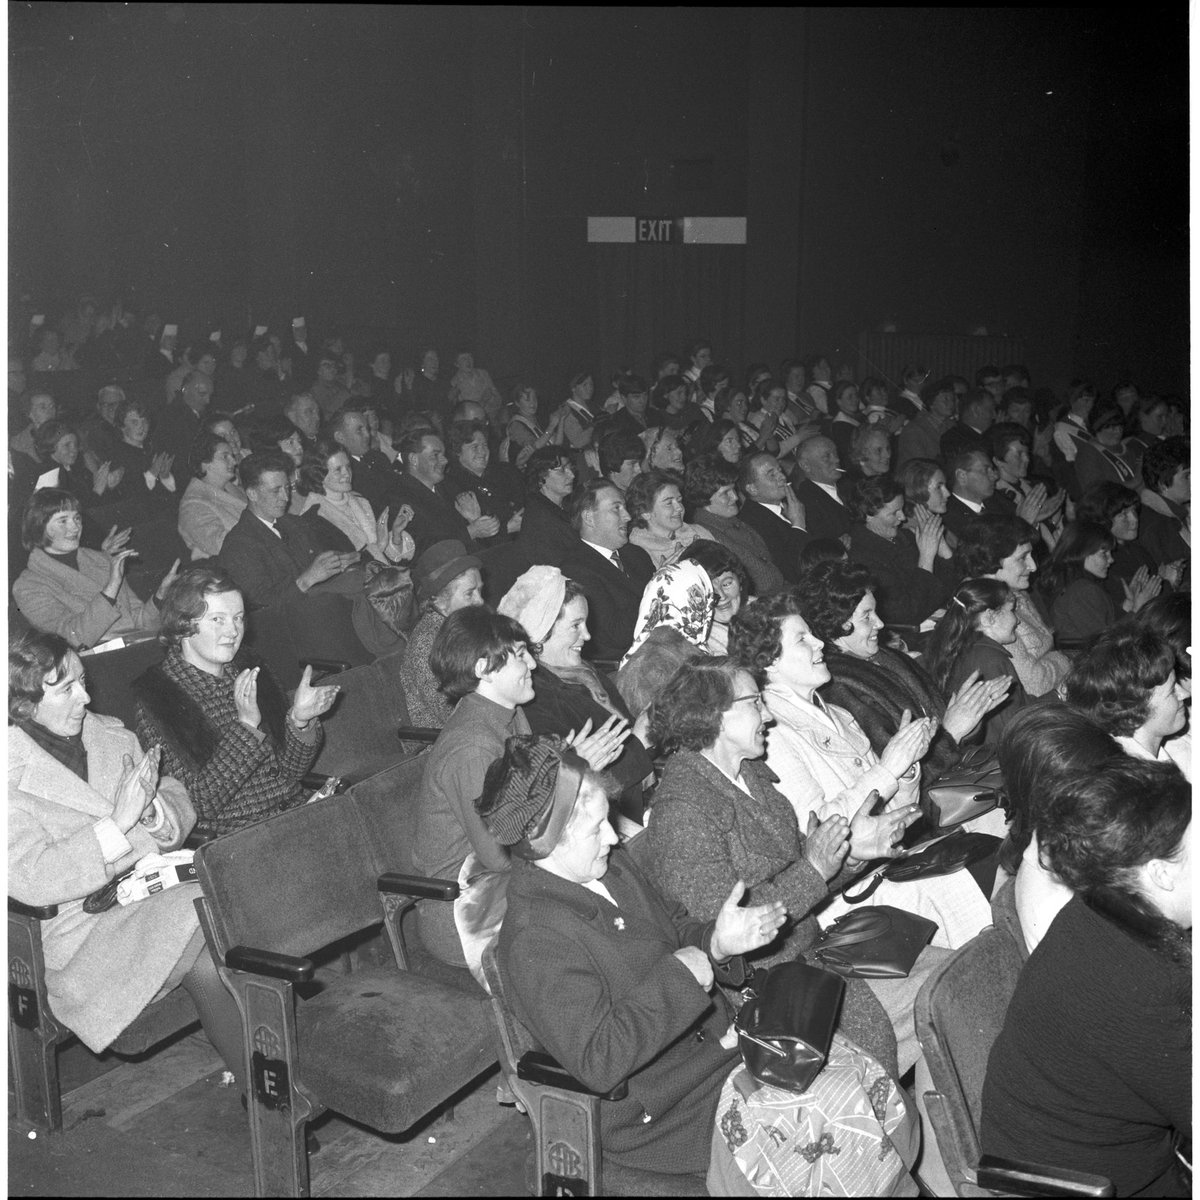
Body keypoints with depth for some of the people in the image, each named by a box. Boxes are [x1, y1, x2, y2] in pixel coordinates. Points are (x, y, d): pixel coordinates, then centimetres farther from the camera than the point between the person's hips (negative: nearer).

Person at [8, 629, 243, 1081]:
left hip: (156, 885, 6)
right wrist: (118, 821, -23)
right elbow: (31, 879, -18)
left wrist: (152, 809, -11)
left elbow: (181, 806, 13)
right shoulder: (15, 774, -8)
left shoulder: (110, 734, 12)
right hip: (83, 929, -6)